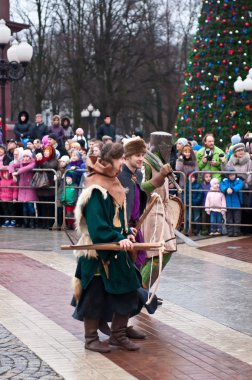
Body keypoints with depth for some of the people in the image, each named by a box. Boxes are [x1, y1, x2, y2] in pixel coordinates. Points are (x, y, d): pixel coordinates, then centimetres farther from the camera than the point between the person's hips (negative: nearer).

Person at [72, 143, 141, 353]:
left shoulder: (114, 185, 11)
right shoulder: (96, 191, -18)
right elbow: (97, 226, -23)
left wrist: (127, 234, 3)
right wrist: (119, 238, -27)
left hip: (117, 250, 9)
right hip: (98, 251, -9)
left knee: (127, 292, 9)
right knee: (95, 295, 1)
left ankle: (118, 335, 20)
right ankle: (91, 338, 14)